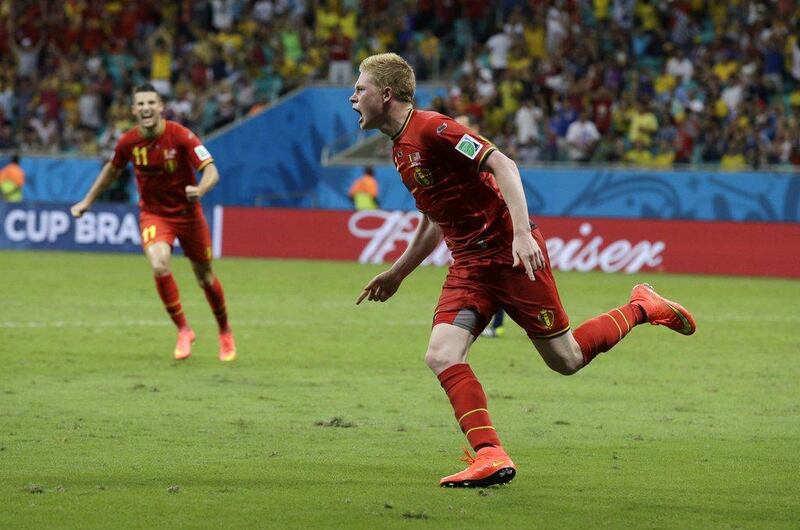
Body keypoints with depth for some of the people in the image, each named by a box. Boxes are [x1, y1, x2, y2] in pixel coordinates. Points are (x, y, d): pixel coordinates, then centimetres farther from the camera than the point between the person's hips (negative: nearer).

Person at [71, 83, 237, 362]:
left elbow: (212, 171, -24)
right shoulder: (128, 142, -11)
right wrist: (87, 200, 16)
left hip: (187, 212, -1)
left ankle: (225, 331, 37)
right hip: (153, 214, 1)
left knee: (204, 277, 9)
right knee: (159, 266, -25)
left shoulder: (181, 136, -21)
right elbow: (112, 169, 11)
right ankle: (183, 331, -7)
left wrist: (199, 190, -46)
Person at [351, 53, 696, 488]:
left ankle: (643, 308, 22)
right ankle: (490, 456, -15)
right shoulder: (400, 150, 13)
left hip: (510, 253, -8)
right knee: (441, 355, -13)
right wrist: (396, 273, 30)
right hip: (468, 265, 8)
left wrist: (522, 232, -32)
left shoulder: (432, 128, -16)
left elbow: (502, 165, -22)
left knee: (566, 360, 0)